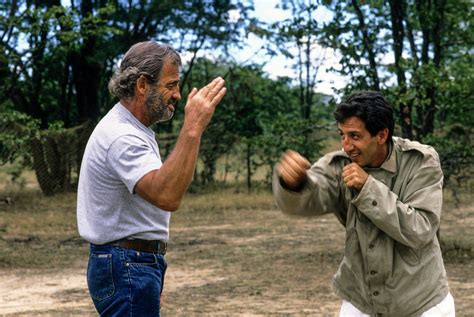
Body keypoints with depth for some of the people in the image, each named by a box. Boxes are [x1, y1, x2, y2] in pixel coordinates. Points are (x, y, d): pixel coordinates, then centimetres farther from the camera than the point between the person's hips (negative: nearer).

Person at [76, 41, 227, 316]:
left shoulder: (131, 130, 15)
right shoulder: (121, 136, -20)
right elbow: (167, 197, -36)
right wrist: (194, 127, -36)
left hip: (135, 265, 10)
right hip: (127, 269, -10)